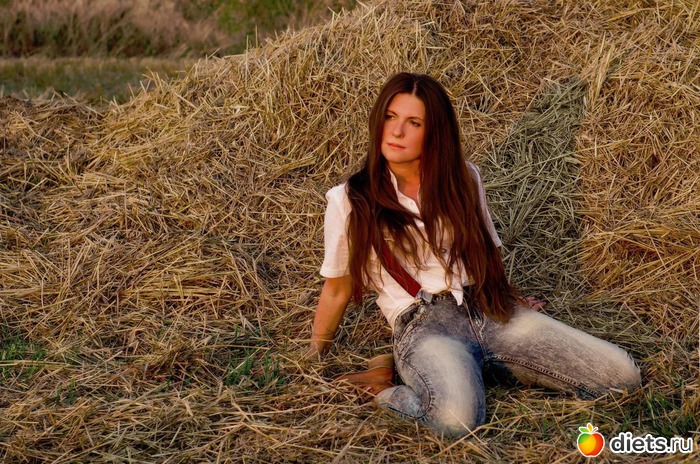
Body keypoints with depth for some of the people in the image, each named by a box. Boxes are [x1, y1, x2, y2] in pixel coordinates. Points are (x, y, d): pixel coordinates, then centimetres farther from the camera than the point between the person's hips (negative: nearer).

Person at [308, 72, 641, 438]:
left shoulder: (462, 179, 10)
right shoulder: (350, 201, 0)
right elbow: (338, 290, 10)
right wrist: (311, 364, 16)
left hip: (488, 310, 6)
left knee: (622, 376, -11)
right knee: (456, 418, -42)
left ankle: (490, 364, 3)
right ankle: (382, 388, -10)